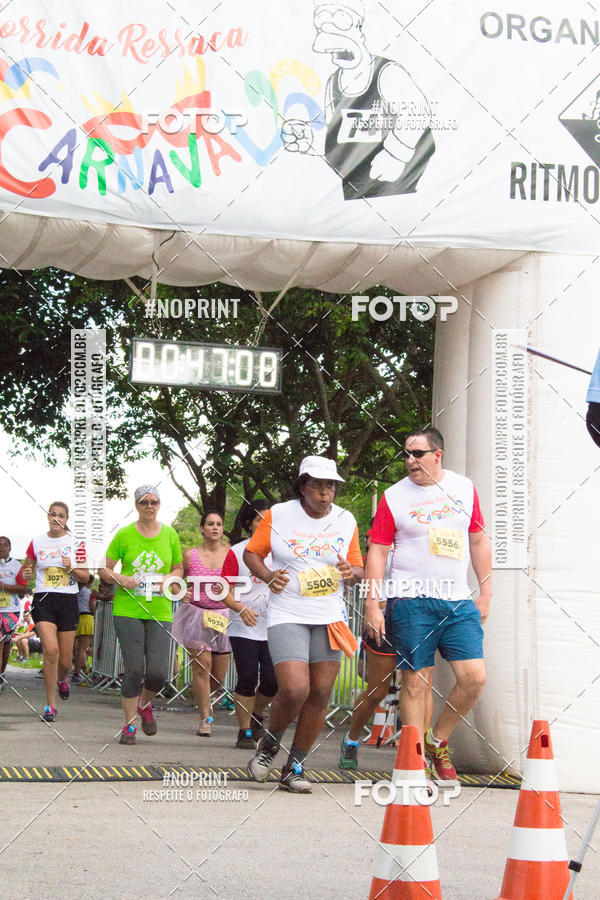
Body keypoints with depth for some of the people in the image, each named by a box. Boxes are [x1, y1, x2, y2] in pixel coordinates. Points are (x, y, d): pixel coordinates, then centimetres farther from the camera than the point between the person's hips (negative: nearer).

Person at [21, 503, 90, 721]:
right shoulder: (37, 543, 6)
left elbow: (86, 576, 6)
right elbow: (26, 569, 17)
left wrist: (71, 568, -13)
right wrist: (26, 573, -6)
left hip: (68, 601, 1)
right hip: (43, 600, -1)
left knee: (65, 660, 4)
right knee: (51, 650, -21)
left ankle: (62, 678, 43)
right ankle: (50, 705, -12)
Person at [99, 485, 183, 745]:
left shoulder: (170, 535, 9)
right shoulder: (124, 534, 2)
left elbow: (178, 568, 20)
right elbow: (103, 570, 7)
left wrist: (170, 578, -1)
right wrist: (119, 578, -12)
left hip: (160, 611, 2)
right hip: (128, 609, -2)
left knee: (158, 672, -7)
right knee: (134, 670, -6)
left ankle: (145, 704, 25)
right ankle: (129, 725, 8)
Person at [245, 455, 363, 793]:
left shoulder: (346, 521, 8)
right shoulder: (278, 515, 0)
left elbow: (359, 568, 16)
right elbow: (252, 553, 9)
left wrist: (351, 572, -8)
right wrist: (268, 576, -11)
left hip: (330, 618, 4)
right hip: (287, 616, -3)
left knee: (320, 694, -1)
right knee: (294, 690, -18)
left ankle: (294, 768, 13)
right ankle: (270, 744, 12)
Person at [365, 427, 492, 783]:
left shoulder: (465, 488, 10)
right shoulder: (394, 497, 1)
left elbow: (479, 542, 16)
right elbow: (377, 552, 1)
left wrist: (486, 593, 12)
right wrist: (372, 604, -5)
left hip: (459, 602, 3)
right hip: (413, 602, -3)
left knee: (475, 677, -7)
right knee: (416, 683, -2)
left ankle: (438, 741, 15)